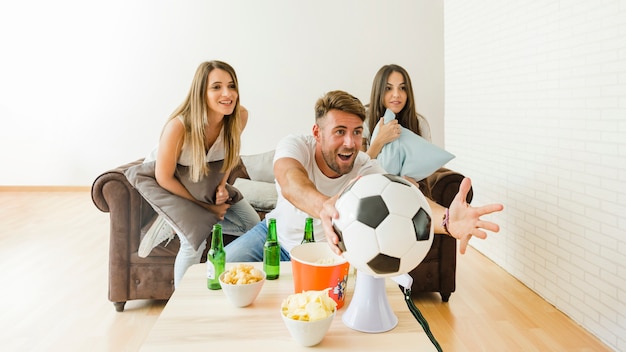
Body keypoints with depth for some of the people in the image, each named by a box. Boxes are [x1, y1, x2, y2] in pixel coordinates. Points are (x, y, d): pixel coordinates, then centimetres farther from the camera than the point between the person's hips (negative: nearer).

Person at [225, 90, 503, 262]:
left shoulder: (366, 169, -24)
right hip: (276, 233, 1)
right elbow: (289, 180, -50)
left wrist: (447, 219, -69)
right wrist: (324, 207, -74)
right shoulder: (294, 146, -25)